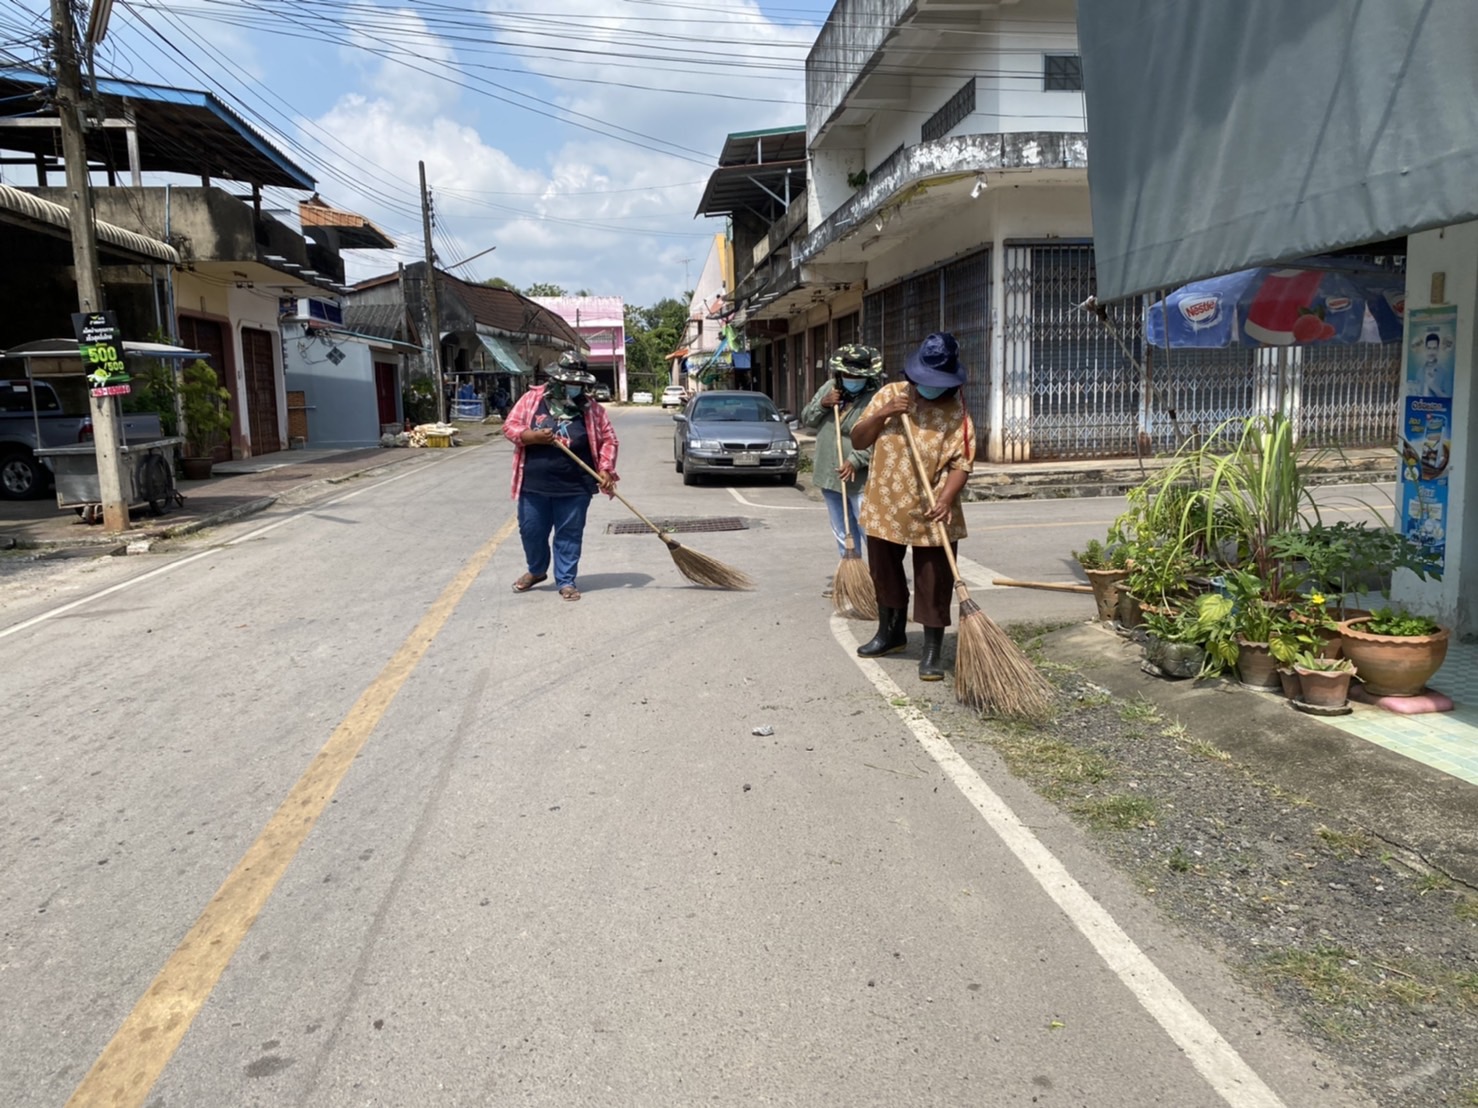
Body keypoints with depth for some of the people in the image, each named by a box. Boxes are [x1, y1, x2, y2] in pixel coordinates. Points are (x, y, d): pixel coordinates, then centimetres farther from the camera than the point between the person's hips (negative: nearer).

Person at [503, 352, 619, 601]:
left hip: (574, 487, -1)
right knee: (531, 531, 13)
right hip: (534, 485, 1)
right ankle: (536, 570, 38)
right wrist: (533, 436, -18)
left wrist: (605, 470, -9)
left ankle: (566, 581, 17)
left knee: (569, 535, 5)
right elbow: (509, 427, 0)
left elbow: (608, 439, 4)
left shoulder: (590, 407, 0)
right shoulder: (532, 399, -1)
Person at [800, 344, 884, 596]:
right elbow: (806, 420, 13)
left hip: (860, 480, -7)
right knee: (843, 534, 17)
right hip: (829, 476, 7)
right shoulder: (829, 388, 7)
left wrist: (855, 461, -29)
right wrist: (821, 405, -6)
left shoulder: (876, 398, -14)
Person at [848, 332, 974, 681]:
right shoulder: (889, 394, 2)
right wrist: (880, 415, -14)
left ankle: (931, 654, 12)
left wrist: (946, 498, -30)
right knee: (884, 574, 19)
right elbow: (857, 440, 3)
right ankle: (891, 632, 40)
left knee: (933, 586, 0)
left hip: (931, 516, -4)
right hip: (884, 509, 4)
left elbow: (962, 463, -14)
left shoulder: (956, 412, -8)